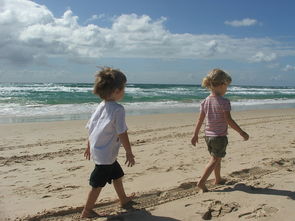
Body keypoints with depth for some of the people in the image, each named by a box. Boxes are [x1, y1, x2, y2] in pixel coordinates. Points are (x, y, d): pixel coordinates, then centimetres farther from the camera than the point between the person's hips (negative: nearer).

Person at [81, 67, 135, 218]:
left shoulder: (101, 106, 3)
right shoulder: (118, 109, -22)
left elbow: (90, 127, 10)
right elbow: (122, 134, -21)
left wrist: (89, 146, 21)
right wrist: (129, 153, -11)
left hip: (97, 149, 9)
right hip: (106, 154, -9)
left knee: (117, 175, 25)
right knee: (98, 184, 6)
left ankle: (123, 199, 44)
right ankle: (86, 212, 20)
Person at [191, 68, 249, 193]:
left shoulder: (205, 102, 3)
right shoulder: (224, 102, -16)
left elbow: (200, 120, 6)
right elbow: (229, 121, -17)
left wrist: (195, 135, 14)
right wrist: (242, 133, -8)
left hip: (208, 135, 7)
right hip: (220, 136, -7)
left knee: (217, 159, 22)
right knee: (214, 160, 2)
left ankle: (218, 179, 37)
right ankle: (202, 182, -4)